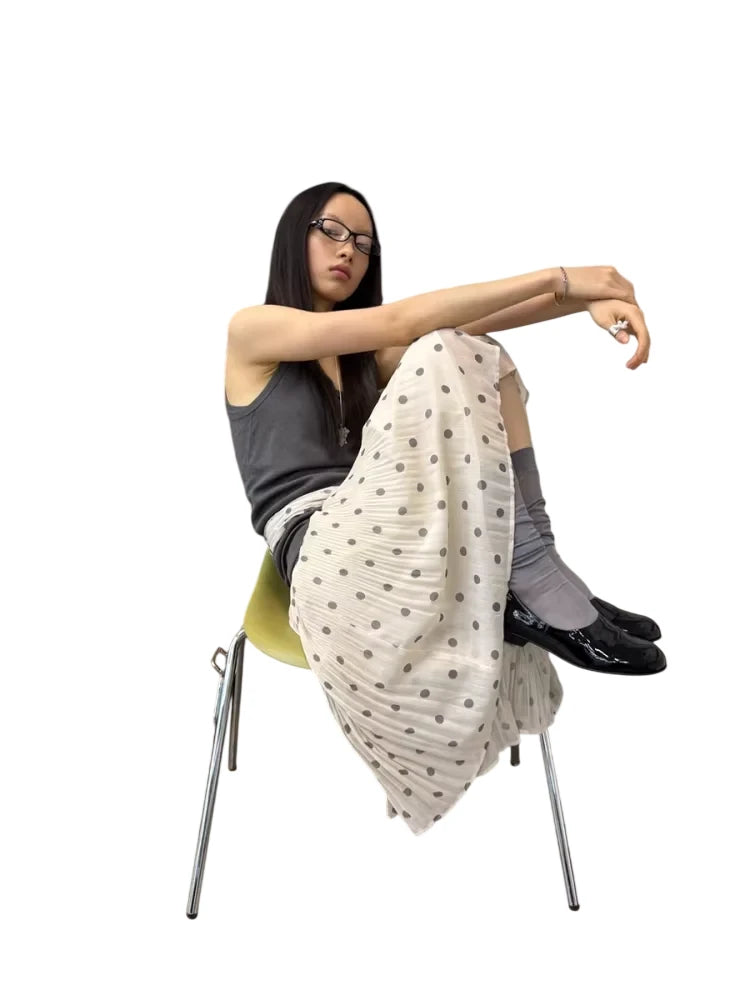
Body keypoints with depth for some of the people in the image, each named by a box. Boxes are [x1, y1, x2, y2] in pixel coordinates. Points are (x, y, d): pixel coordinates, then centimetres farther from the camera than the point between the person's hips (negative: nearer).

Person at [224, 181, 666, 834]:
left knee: (485, 363, -4)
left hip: (388, 545, 7)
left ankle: (533, 594, -17)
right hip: (322, 550, -7)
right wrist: (559, 276, -10)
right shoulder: (252, 332, 6)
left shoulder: (371, 359, 26)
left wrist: (584, 298, -12)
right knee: (444, 356, -20)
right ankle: (541, 589, -21)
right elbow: (402, 322, -8)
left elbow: (469, 330, 6)